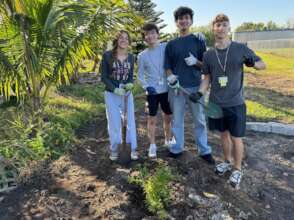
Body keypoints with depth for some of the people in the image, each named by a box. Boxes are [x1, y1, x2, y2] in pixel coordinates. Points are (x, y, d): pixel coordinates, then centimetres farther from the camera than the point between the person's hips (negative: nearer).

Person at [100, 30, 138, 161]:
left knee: (130, 121, 6)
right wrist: (115, 89, -19)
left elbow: (131, 75, 10)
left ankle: (133, 148, 19)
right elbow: (103, 77, -7)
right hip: (111, 94, -3)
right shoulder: (107, 55, -7)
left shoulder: (131, 57, 4)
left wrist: (130, 84, -13)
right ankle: (114, 149, 23)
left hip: (127, 94, 3)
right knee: (114, 122, 6)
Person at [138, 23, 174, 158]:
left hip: (166, 89, 1)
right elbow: (140, 75, 3)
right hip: (152, 91, 0)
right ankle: (152, 145, 19)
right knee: (152, 118, 4)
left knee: (168, 117, 13)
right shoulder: (142, 55, 0)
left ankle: (168, 140, 34)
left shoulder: (166, 48, -2)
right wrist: (146, 86, -13)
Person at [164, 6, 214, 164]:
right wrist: (170, 76, -10)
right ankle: (177, 148, 25)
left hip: (195, 87, -1)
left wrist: (196, 62, -15)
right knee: (177, 120, 10)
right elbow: (167, 66, 11)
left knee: (200, 120, 6)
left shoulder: (198, 40, 5)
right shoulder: (171, 44, 9)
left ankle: (204, 151, 19)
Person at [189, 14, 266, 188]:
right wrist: (200, 93, -8)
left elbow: (263, 65, 2)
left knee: (236, 137, 5)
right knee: (224, 134, 17)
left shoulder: (241, 49, -6)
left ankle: (237, 169, 26)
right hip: (216, 103, 3)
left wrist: (253, 63, -21)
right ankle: (227, 162, 38)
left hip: (235, 103, -3)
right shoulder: (209, 54, 2)